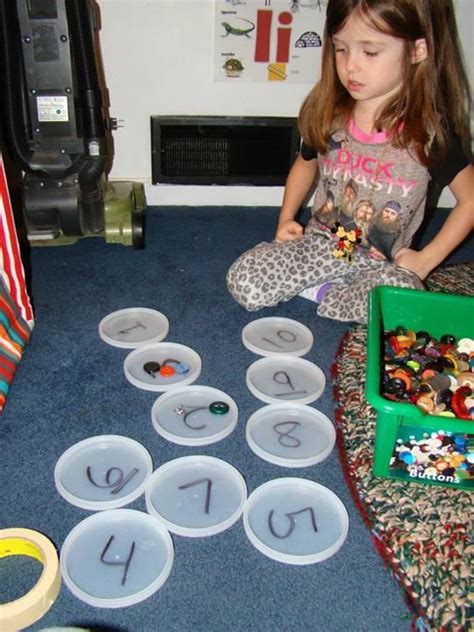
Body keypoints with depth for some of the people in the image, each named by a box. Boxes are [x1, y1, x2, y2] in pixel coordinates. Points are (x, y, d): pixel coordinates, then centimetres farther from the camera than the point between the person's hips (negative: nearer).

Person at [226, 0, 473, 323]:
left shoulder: (431, 131, -11)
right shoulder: (328, 115, -1)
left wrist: (426, 259, -6)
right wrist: (287, 218, 7)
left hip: (383, 261, -2)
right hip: (320, 243, 3)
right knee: (243, 282, -18)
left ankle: (320, 292, -11)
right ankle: (332, 286, -3)